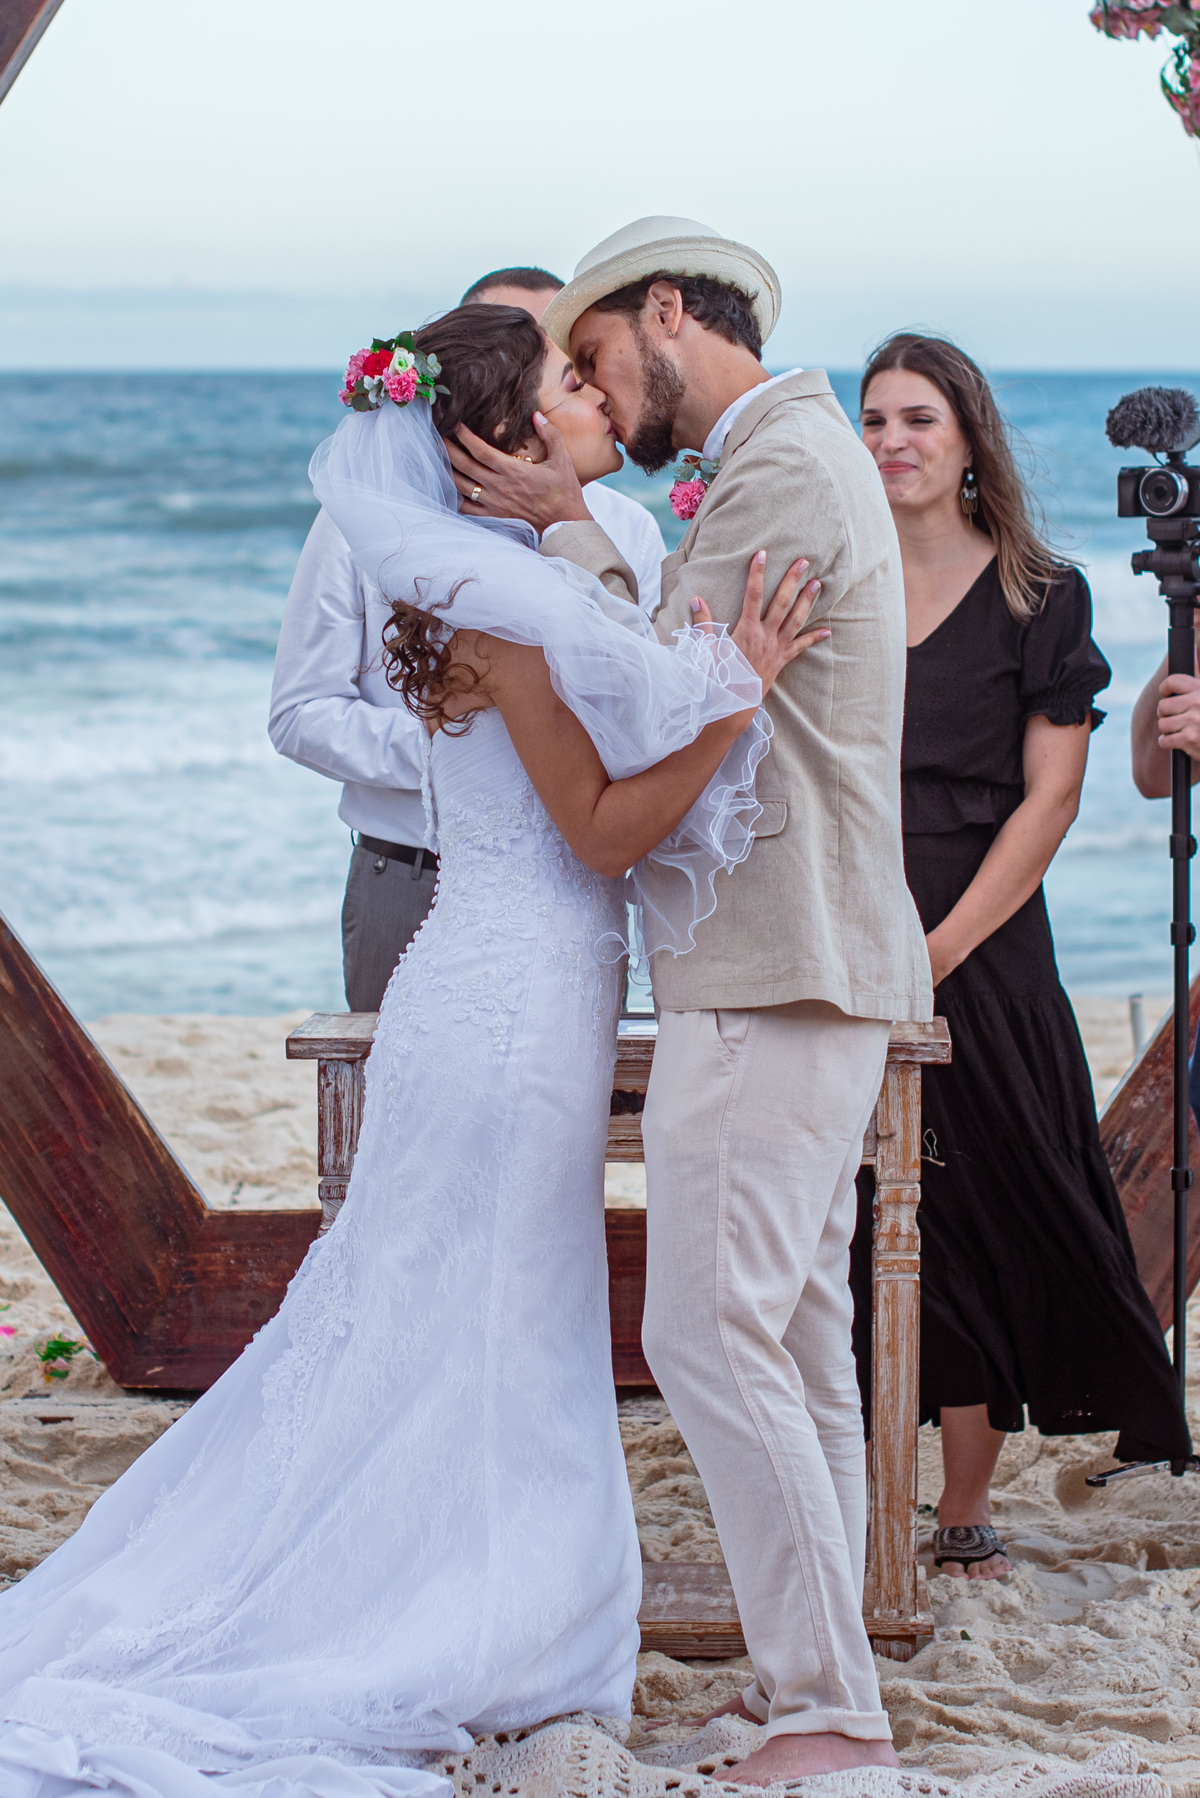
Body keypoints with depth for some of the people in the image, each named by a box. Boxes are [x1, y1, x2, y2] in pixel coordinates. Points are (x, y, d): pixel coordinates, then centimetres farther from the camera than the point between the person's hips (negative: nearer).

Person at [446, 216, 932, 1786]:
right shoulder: (802, 451, 19)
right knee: (799, 1338, 13)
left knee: (713, 1336, -12)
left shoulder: (781, 468, -14)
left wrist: (570, 531, -6)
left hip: (772, 977, -11)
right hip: (806, 967, 11)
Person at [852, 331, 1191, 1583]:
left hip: (981, 954, -2)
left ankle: (965, 1515, 7)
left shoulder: (1038, 599, 3)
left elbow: (1048, 797, -2)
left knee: (978, 1217, -2)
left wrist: (942, 946, -11)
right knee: (853, 1230, 0)